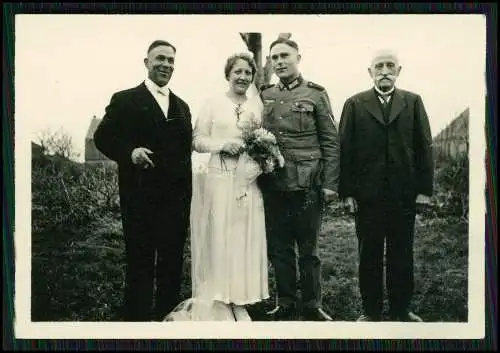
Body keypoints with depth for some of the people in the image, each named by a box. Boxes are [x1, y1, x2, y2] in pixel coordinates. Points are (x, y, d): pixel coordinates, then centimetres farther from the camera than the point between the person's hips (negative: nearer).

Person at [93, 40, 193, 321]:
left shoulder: (182, 106, 17)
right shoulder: (125, 100, 1)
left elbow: (186, 152, 16)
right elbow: (103, 137, -5)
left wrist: (187, 196, 12)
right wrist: (130, 152, -23)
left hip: (176, 200, 5)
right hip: (141, 198, -5)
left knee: (173, 264, 11)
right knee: (140, 265, 3)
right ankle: (137, 317, 14)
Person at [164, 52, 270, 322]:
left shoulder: (257, 104, 12)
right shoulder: (213, 103, 3)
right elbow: (197, 140, 1)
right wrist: (223, 144, -15)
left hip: (248, 181, 3)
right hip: (218, 180, -3)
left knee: (245, 238, 5)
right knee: (218, 238, -1)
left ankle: (240, 301, 16)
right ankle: (217, 305, 8)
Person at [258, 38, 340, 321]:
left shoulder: (316, 94, 2)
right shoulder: (264, 95, 11)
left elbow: (331, 142, -1)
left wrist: (330, 184, -7)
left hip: (307, 184, -3)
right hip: (272, 184, 3)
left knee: (308, 249, 5)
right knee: (279, 248, 9)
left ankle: (312, 306, 17)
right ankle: (286, 305, 21)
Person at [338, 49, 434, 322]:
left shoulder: (413, 102, 7)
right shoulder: (355, 104, 4)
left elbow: (424, 146, 4)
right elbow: (344, 149, -1)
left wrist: (424, 188, -2)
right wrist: (346, 191, -7)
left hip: (405, 194, 1)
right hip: (367, 194, -1)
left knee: (402, 255, 10)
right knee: (369, 255, 9)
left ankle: (400, 309, 23)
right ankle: (370, 310, 20)